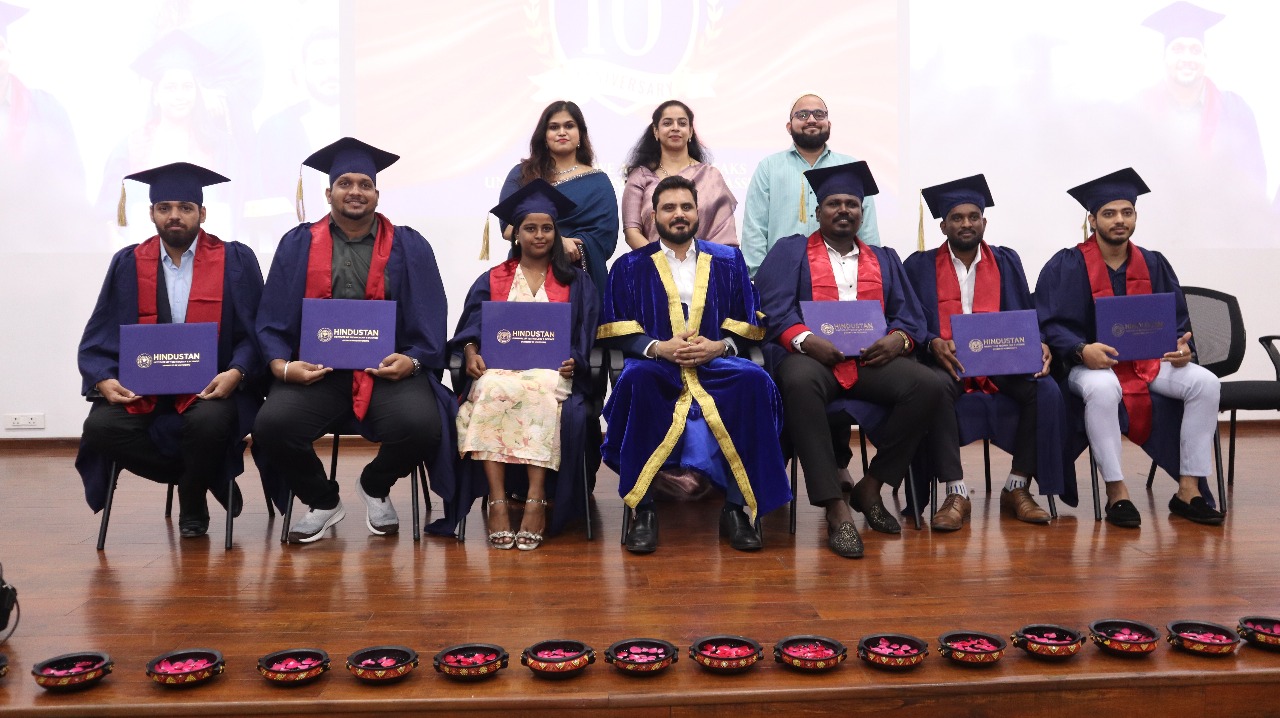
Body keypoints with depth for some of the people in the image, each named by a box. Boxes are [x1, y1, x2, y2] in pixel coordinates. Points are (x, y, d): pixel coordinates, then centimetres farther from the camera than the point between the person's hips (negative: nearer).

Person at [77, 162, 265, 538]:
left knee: (209, 422, -34)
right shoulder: (127, 264, 9)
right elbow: (99, 337, 8)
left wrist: (236, 373, -21)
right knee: (101, 426, -25)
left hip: (211, 387, -2)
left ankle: (192, 501, 0)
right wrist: (103, 379, -12)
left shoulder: (236, 261, 2)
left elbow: (255, 331, -2)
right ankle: (211, 479, -5)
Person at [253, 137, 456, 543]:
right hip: (314, 369, 1)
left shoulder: (410, 247, 7)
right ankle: (323, 502, 6)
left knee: (421, 426, -29)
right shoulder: (297, 245, 10)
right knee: (271, 425, -26)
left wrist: (412, 360, -16)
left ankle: (375, 487, 9)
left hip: (389, 369, -1)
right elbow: (272, 319, 7)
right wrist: (281, 364, -11)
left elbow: (429, 319, 3)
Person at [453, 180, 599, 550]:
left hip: (552, 370, -1)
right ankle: (497, 500, -38)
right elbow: (472, 325, 9)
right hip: (499, 368, 1)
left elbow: (584, 335, 8)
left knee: (540, 393, -38)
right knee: (493, 391, -37)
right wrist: (471, 351, -13)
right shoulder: (491, 280, 20)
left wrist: (572, 361, -13)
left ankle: (536, 499, -41)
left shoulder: (575, 282, 18)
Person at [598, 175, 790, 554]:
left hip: (716, 365, 1)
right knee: (637, 378, -36)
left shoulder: (728, 262, 16)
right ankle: (643, 509, -27)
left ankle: (737, 507, -21)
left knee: (753, 380, -32)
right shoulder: (630, 267, 13)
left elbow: (750, 324, 10)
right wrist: (657, 347, -14)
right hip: (657, 366, -1)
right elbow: (614, 331, 3)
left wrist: (719, 345, -11)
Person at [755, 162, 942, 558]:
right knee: (800, 382, -39)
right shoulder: (790, 251, 14)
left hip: (872, 358, 4)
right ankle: (836, 507, -35)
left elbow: (910, 315, 14)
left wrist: (898, 339, -10)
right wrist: (805, 340, -21)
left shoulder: (884, 259, 24)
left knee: (928, 386, -26)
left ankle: (870, 487, -10)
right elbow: (774, 308, -1)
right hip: (810, 356, -3)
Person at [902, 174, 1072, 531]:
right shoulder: (920, 266, 9)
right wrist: (933, 343, -22)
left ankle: (1017, 488, -13)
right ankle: (956, 494, -30)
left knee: (1046, 390, -26)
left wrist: (1039, 344, -11)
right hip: (946, 362, -2)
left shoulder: (1006, 261, 17)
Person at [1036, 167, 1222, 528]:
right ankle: (1116, 493, -27)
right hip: (1091, 363, -5)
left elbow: (1178, 321, 12)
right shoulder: (1066, 266, -5)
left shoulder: (1154, 265, 9)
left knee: (1205, 383, -21)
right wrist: (1082, 350, -29)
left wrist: (1182, 347, -10)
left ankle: (1189, 490, -12)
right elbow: (1050, 324, -11)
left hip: (1149, 360, 5)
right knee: (1102, 389, -39)